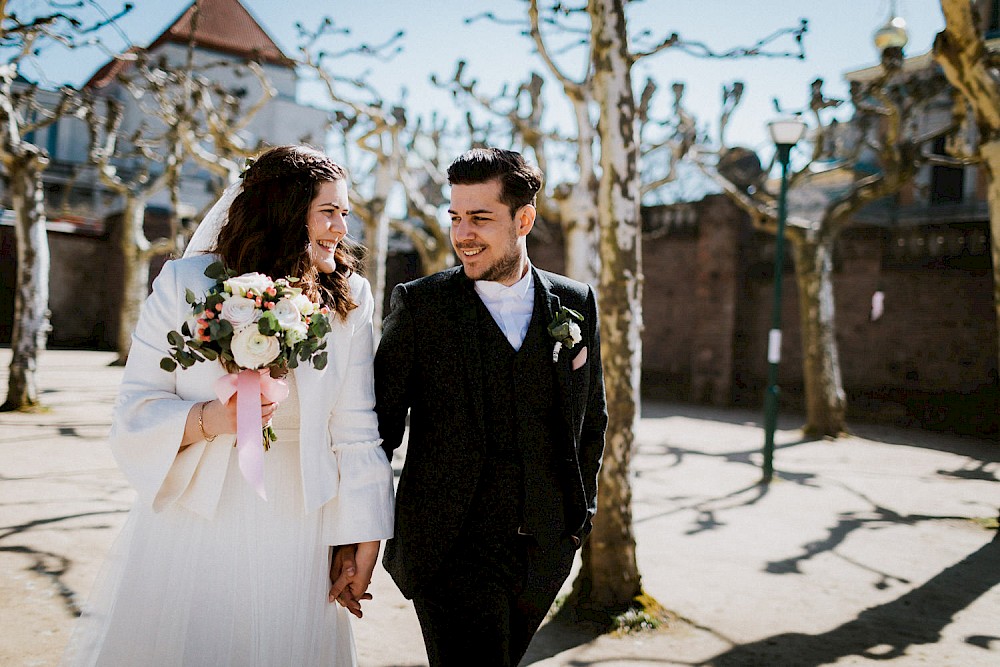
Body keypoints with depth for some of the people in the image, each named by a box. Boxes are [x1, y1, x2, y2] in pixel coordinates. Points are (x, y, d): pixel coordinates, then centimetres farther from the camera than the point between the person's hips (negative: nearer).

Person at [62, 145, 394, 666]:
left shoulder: (348, 303, -1)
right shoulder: (186, 282, -5)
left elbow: (356, 431, -1)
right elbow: (134, 411, -5)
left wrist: (361, 544, -1)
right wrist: (209, 419, -25)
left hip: (293, 533, 1)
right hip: (188, 521, -1)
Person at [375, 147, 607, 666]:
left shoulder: (576, 304, 4)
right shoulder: (418, 305, -6)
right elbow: (377, 423, -3)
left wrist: (581, 512, 13)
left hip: (547, 550, 4)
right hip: (451, 552, -3)